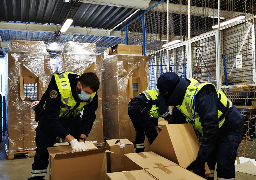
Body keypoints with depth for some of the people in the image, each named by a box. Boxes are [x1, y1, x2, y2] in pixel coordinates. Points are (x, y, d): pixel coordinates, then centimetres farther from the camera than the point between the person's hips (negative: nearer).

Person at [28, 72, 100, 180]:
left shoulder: (92, 94, -26)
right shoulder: (59, 86, -41)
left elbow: (89, 117, -16)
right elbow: (52, 119, -40)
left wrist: (82, 140, -28)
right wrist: (71, 140, -45)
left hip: (72, 117, 3)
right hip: (50, 115, -3)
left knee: (79, 149, -1)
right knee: (43, 149, 1)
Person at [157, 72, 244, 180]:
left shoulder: (201, 95, -34)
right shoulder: (180, 98, -4)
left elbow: (210, 127, -37)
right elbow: (174, 122, 8)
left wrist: (200, 159, -37)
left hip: (231, 128, -8)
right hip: (214, 130, 9)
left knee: (223, 164, -15)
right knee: (207, 161, 9)